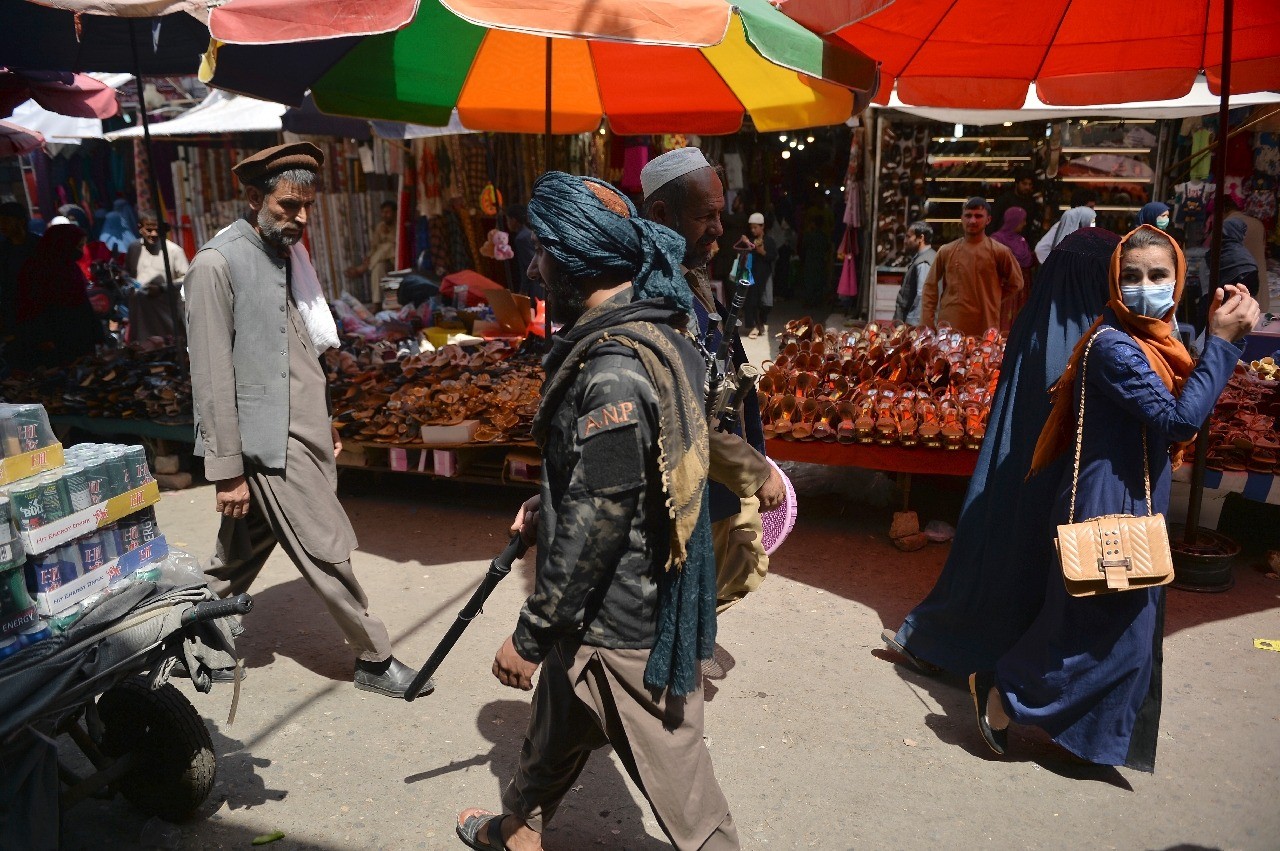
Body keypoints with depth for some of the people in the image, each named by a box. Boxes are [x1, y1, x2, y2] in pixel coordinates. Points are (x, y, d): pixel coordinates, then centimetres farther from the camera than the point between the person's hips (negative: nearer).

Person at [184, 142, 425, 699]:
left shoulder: (287, 253, 11)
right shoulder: (218, 264, -14)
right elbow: (212, 377, -15)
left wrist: (326, 423, 19)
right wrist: (228, 470, -15)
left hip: (305, 432, 8)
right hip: (270, 444, -8)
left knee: (242, 554, 18)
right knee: (329, 552, -1)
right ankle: (375, 659, 14)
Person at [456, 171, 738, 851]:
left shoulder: (613, 373, -28)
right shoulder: (652, 333, 3)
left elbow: (596, 528, -26)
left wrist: (529, 637, -16)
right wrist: (546, 511, 19)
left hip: (623, 619, -10)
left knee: (675, 777, 9)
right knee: (556, 726, 29)